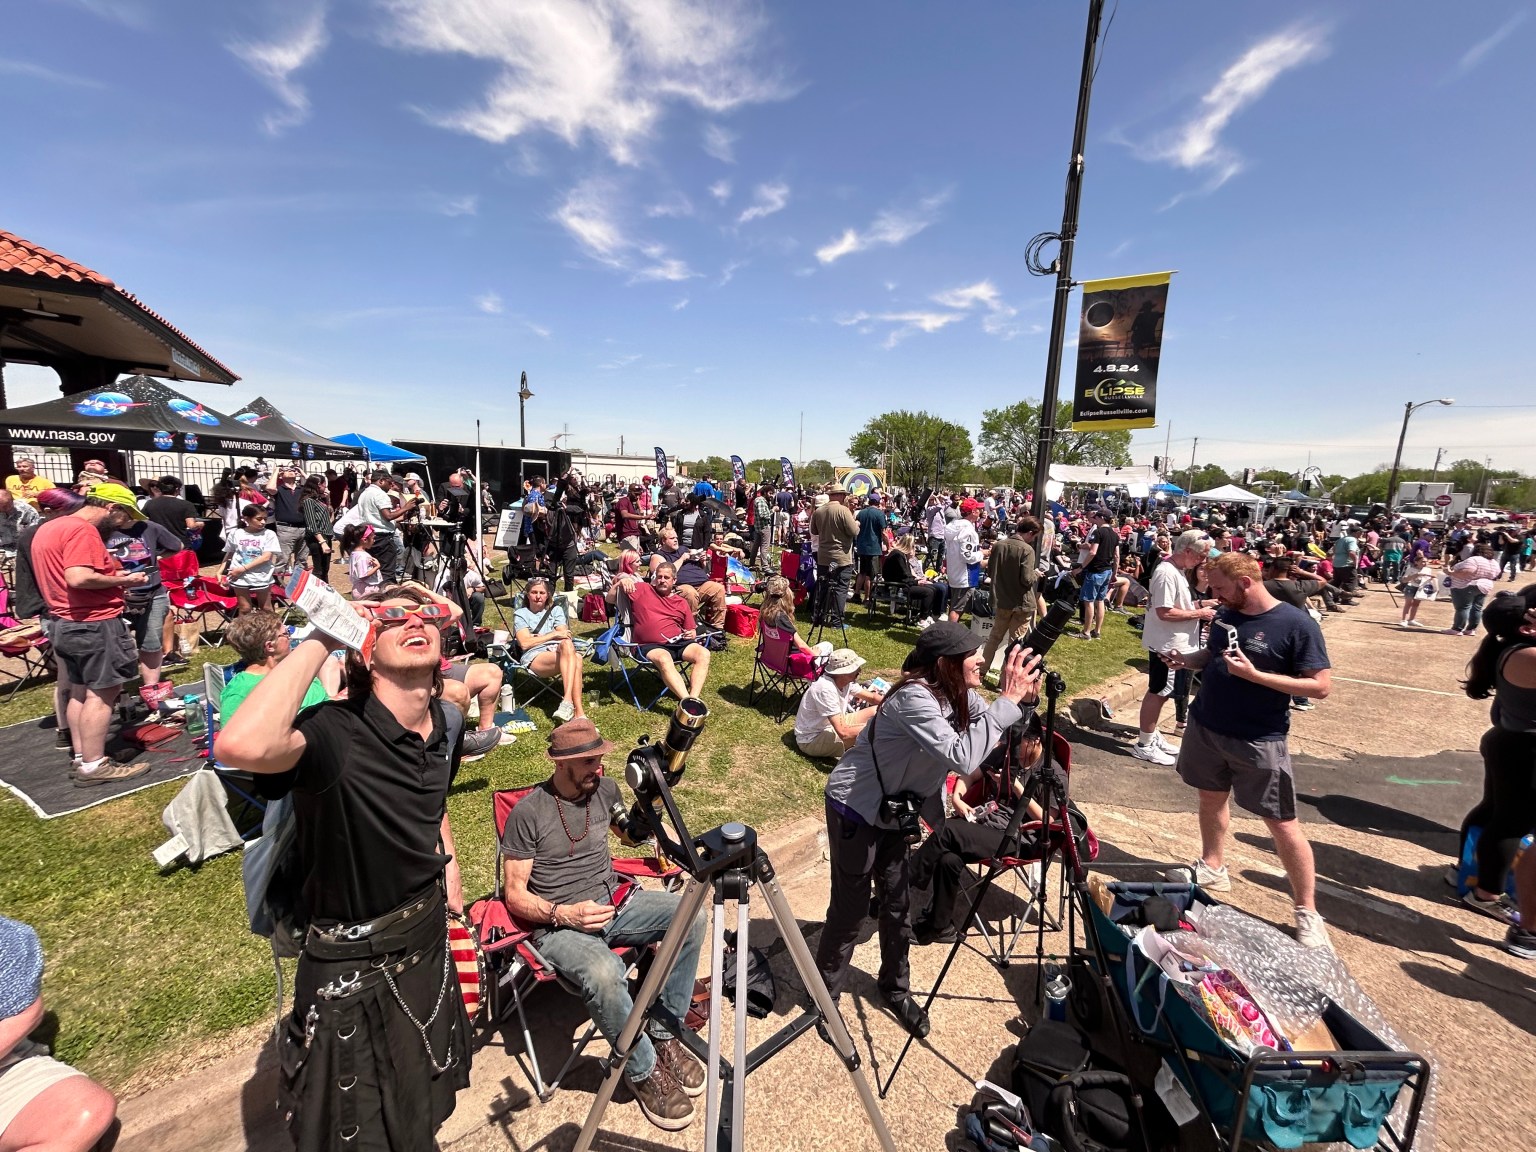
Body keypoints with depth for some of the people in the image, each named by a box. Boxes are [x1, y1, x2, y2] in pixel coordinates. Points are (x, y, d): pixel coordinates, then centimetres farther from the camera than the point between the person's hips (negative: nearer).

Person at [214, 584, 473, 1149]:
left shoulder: (447, 723, -7)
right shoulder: (335, 732, -29)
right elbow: (241, 747, -52)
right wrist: (320, 639, -41)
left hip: (428, 936, 6)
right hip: (352, 962, -6)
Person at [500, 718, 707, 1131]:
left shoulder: (605, 789, 4)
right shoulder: (527, 812, -10)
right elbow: (515, 895, -6)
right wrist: (563, 914, -23)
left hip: (616, 903, 5)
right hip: (558, 923, -5)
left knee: (689, 917, -20)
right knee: (604, 974, -36)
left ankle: (663, 1034, -3)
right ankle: (644, 1071, -9)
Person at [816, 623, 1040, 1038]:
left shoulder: (958, 694, -7)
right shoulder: (915, 698, -33)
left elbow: (993, 743, -1)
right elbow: (963, 760, -43)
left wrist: (1026, 699, -18)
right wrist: (1008, 699, -40)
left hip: (893, 808, 8)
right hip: (855, 807, -7)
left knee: (897, 902, 16)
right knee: (851, 907, 4)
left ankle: (895, 988, 37)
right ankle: (825, 993, 27)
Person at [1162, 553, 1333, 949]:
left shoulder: (1296, 624, -16)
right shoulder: (1226, 615, 2)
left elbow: (1321, 686, -17)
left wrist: (1254, 675, -27)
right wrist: (1187, 659, -6)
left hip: (1259, 741, -6)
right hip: (1205, 727, 6)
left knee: (1282, 824, 5)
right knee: (1212, 797, 20)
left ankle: (1308, 913, 20)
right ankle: (1212, 867, 40)